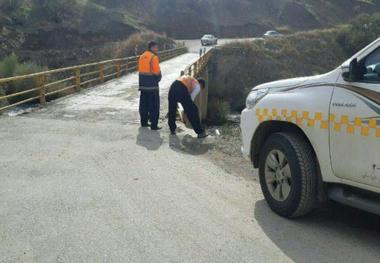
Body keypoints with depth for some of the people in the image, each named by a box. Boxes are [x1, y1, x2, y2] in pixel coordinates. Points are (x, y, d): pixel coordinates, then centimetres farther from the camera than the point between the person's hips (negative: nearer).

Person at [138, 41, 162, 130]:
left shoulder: (142, 57, 11)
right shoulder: (154, 57, -13)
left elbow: (140, 70, 11)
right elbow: (157, 71, -14)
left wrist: (145, 79, 13)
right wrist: (158, 78, 5)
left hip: (143, 84, 8)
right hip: (152, 85, -8)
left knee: (144, 104, 17)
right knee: (154, 105, -3)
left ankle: (144, 122, 26)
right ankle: (154, 125, -3)